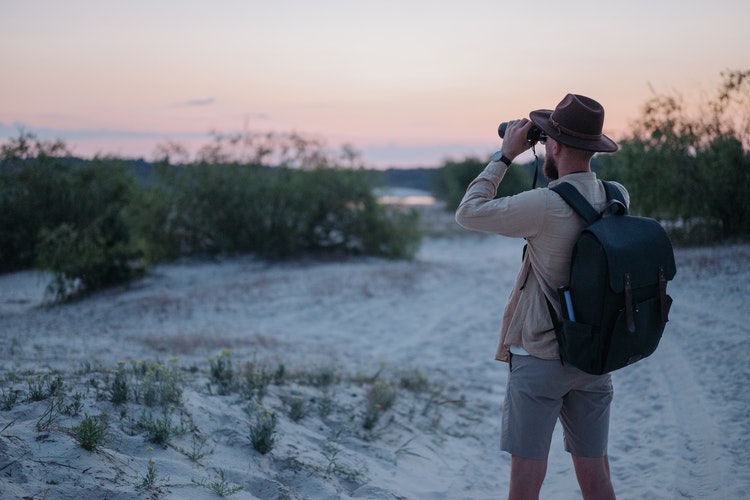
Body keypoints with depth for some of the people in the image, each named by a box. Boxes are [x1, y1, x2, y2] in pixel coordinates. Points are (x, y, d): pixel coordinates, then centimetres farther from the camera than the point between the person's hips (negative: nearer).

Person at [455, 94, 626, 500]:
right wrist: (552, 166, 11)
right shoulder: (618, 198, -1)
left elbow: (468, 213, -8)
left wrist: (505, 155, -3)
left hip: (540, 359, -6)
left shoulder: (544, 206, -20)